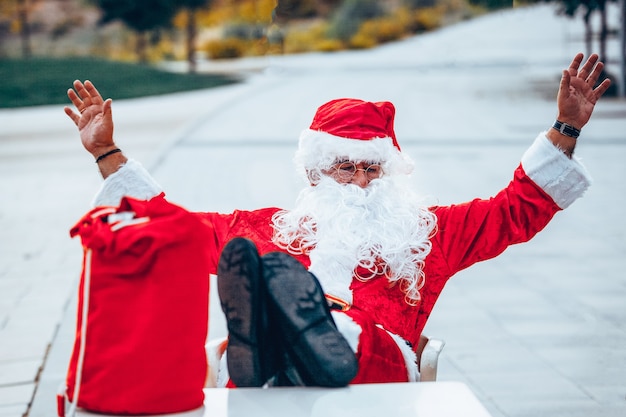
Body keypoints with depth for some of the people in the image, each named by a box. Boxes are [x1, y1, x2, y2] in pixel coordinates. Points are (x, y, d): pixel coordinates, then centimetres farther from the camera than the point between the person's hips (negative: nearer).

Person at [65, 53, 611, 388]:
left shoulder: (425, 231, 33)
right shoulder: (266, 228, 34)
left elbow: (520, 208, 31)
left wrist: (565, 129, 22)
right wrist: (107, 152, 30)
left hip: (376, 359, -1)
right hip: (271, 380, 1)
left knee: (280, 273, -33)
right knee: (241, 257, -33)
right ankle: (260, 364, -63)